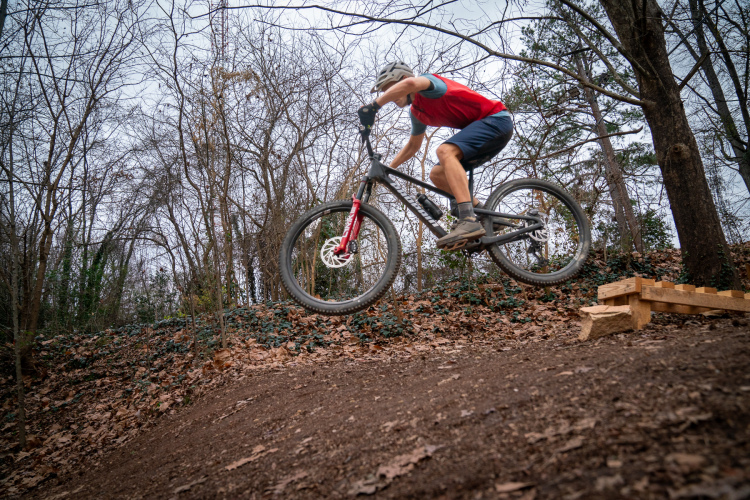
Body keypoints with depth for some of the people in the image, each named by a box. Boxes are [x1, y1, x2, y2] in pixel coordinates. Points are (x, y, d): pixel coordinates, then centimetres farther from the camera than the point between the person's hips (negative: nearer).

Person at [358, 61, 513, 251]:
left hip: (497, 119, -9)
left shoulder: (428, 82, -11)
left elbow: (410, 83, -37)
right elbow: (413, 145, 27)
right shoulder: (417, 112, 15)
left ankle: (469, 221, -42)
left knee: (445, 151, -31)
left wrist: (374, 105, -34)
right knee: (438, 175, 3)